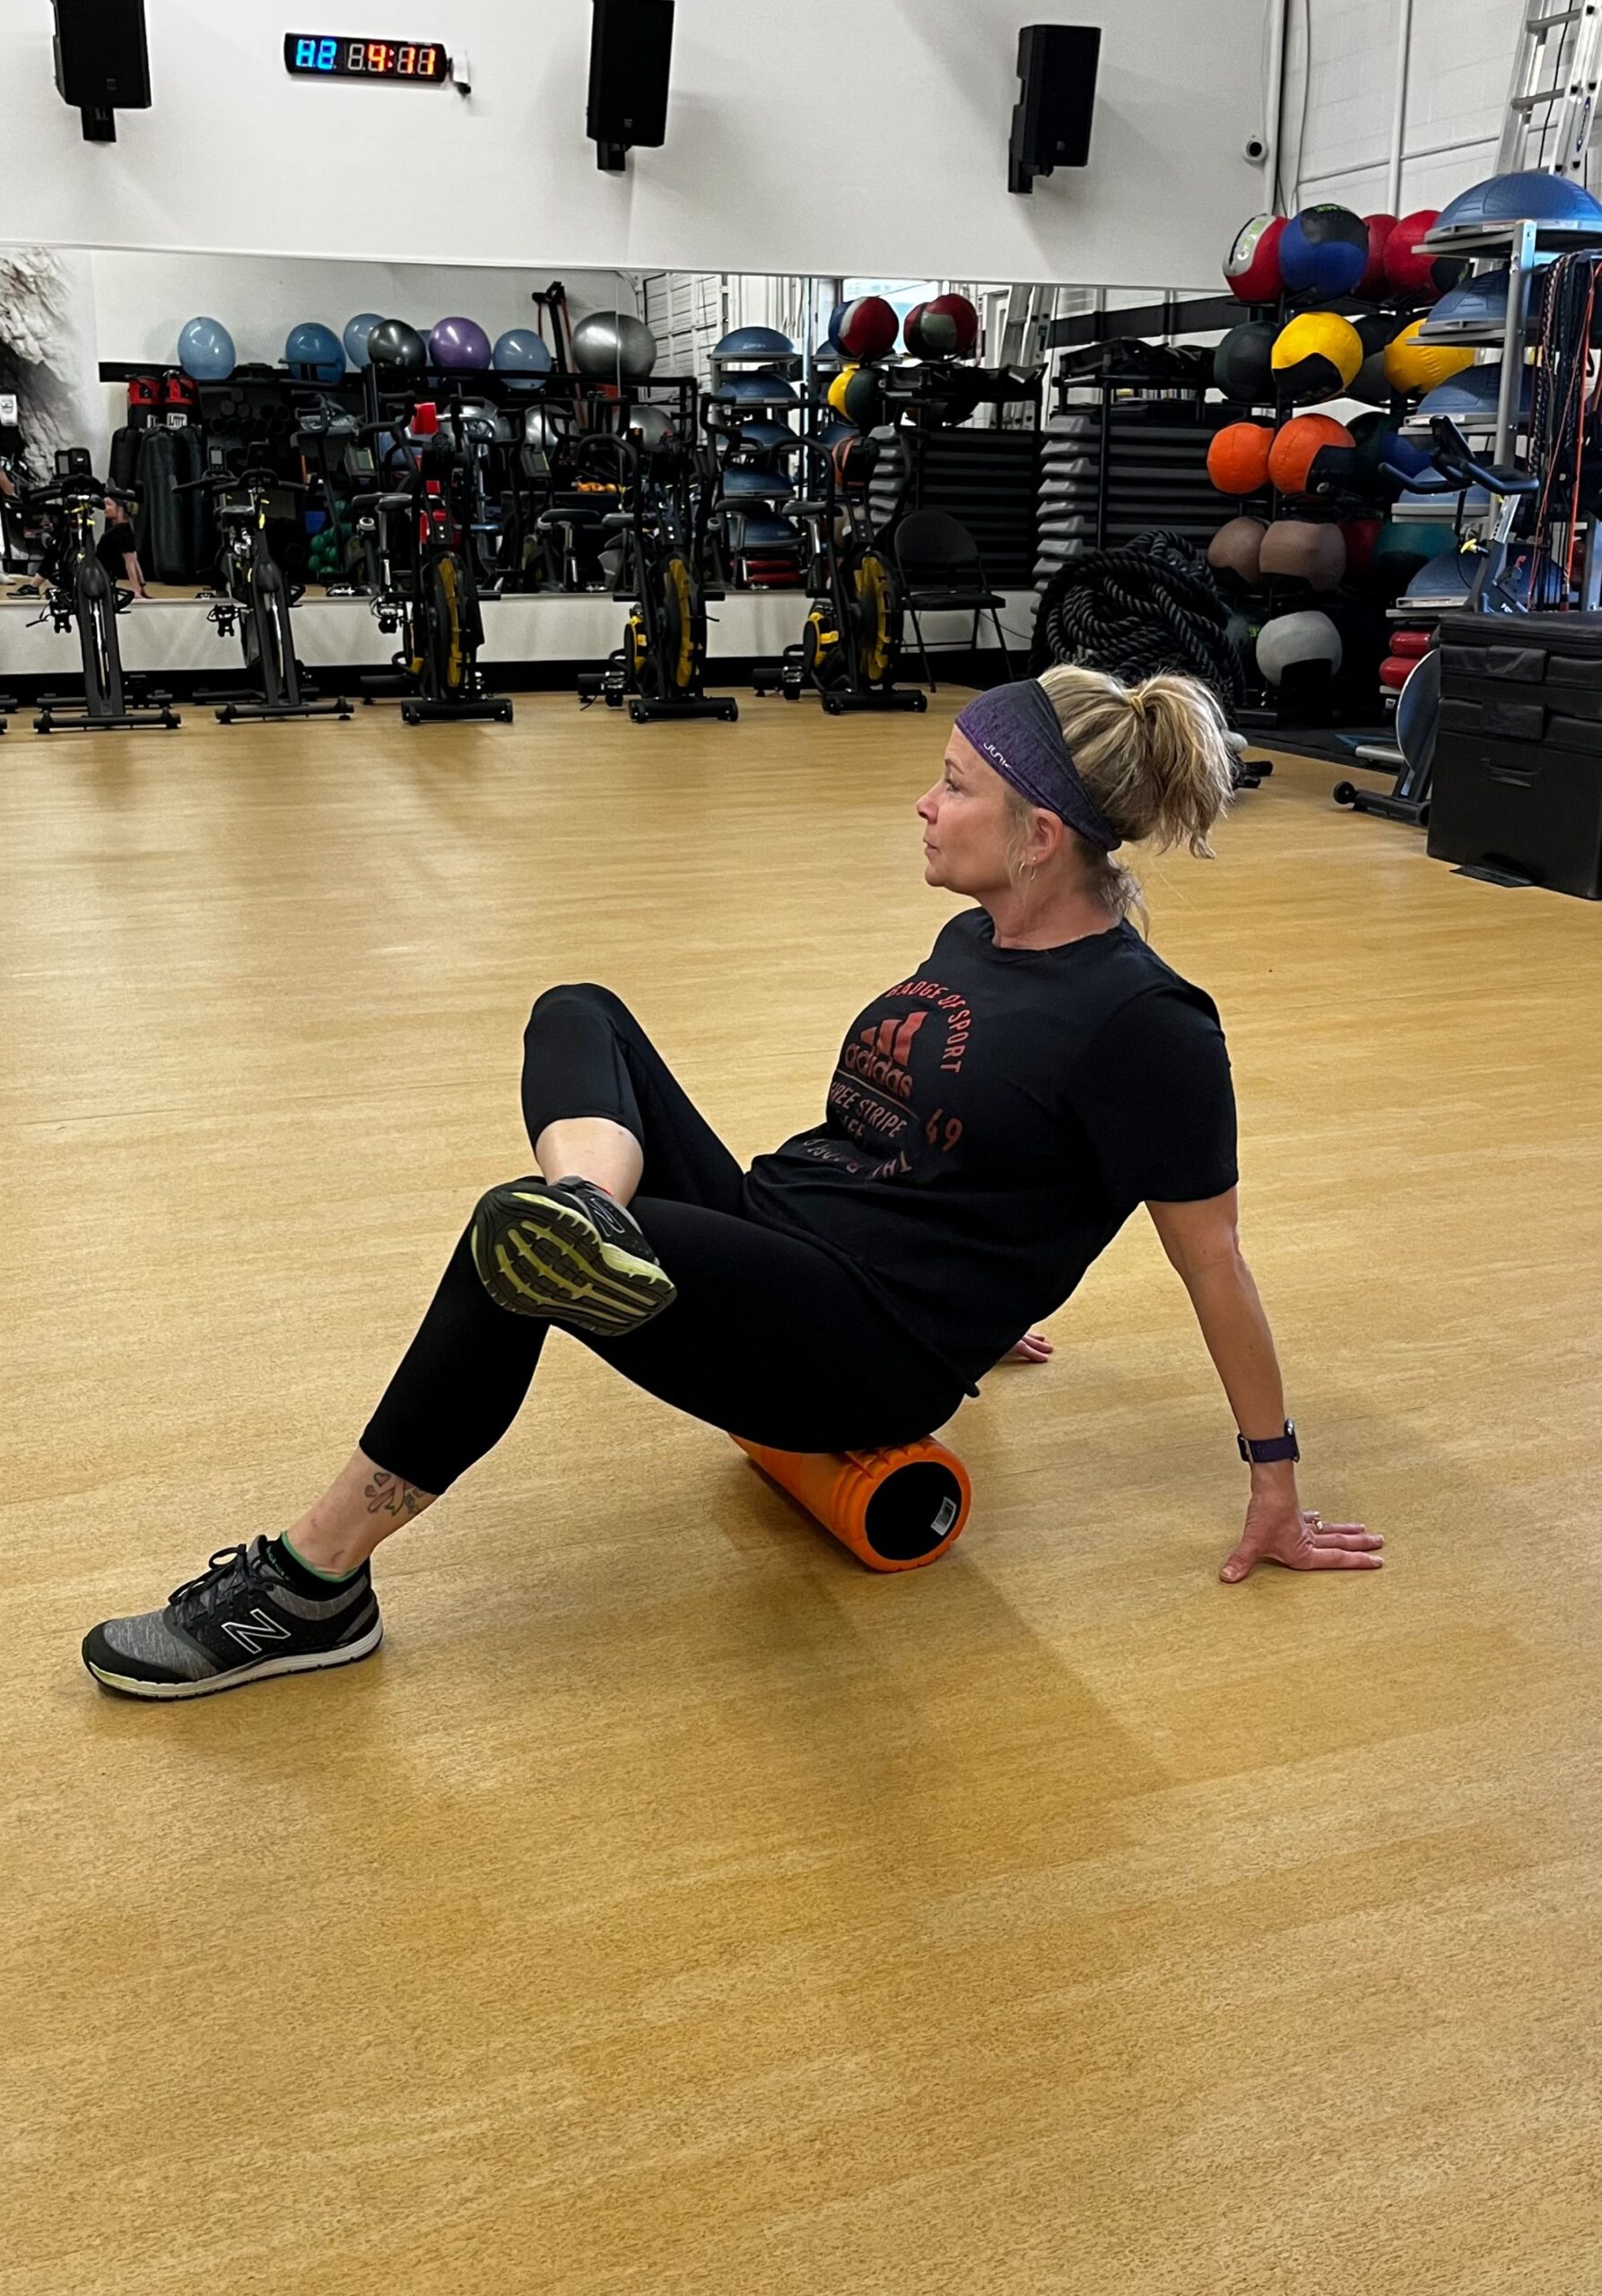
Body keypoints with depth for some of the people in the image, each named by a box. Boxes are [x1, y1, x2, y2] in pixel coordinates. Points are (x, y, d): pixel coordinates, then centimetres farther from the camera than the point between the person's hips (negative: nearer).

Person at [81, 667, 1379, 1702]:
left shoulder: (1139, 1020, -14)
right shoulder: (978, 938, 11)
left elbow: (1213, 1261, -8)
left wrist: (1276, 1480, -2)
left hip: (871, 1358, -9)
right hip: (771, 1228, 9)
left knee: (514, 1238, -29)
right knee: (579, 1015, -5)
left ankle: (312, 1591, -15)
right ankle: (593, 1215, -39)